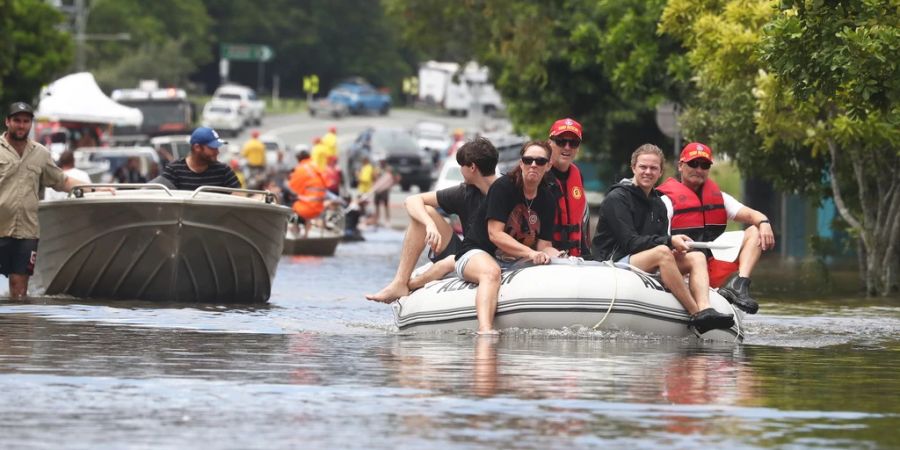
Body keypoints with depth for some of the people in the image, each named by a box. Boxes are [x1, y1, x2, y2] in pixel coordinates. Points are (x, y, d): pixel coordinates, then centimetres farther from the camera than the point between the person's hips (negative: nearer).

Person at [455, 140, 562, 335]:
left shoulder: (548, 199, 6)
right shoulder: (503, 187, -11)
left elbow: (544, 245, 3)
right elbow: (495, 234, -18)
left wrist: (553, 255, -21)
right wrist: (530, 253, -27)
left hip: (517, 263, 6)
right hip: (477, 253, -6)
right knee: (491, 272, -41)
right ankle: (485, 330, -61)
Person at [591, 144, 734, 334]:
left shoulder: (658, 204, 18)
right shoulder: (617, 198, -7)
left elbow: (662, 241, 13)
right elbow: (630, 242, -17)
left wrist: (677, 249, -12)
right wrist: (669, 241, -22)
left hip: (649, 267, 8)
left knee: (697, 257, -9)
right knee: (662, 252, -33)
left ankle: (704, 309, -35)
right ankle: (697, 316, -36)